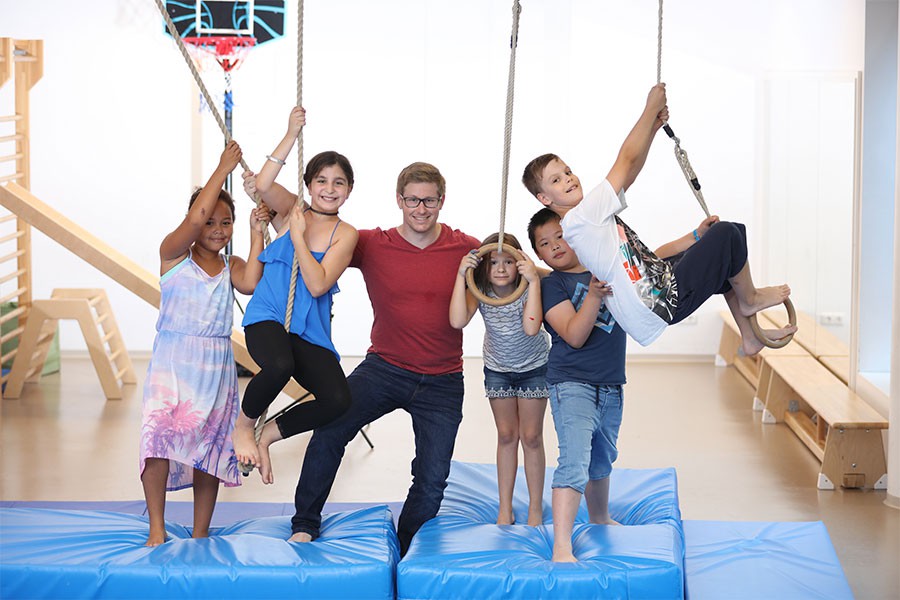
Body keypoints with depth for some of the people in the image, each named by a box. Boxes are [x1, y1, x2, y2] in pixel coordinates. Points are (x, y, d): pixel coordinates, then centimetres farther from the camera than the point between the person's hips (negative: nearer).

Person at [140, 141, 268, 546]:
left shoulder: (231, 267, 11)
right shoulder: (173, 253, 0)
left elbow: (250, 284, -11)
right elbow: (196, 217, -17)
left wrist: (257, 235, -11)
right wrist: (223, 168, -14)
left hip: (217, 366, 4)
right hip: (173, 362, -4)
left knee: (210, 448, 5)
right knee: (160, 435, -20)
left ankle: (200, 534, 16)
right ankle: (157, 530, -12)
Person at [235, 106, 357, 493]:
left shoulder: (345, 234, 4)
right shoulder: (290, 210, 4)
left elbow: (317, 285, -10)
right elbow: (263, 185, -20)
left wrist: (298, 237, -12)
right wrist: (291, 134, -20)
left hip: (309, 329, 3)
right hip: (267, 316, -2)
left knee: (337, 400, -21)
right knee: (279, 366, -37)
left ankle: (267, 434, 5)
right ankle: (243, 425, -4)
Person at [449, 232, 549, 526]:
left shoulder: (527, 290, -28)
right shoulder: (479, 291, -23)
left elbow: (531, 328, -45)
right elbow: (457, 321, -41)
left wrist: (534, 281, -48)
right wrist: (461, 275, -42)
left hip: (533, 367, -2)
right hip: (497, 368, 2)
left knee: (531, 436, 2)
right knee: (506, 435, 10)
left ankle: (536, 510, 14)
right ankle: (505, 508, 19)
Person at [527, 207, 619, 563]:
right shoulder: (551, 285, -8)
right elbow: (574, 336, -19)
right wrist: (593, 295, -31)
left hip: (611, 385, 6)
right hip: (572, 383, -6)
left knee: (602, 458, 25)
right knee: (575, 460, -20)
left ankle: (599, 518, 48)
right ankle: (561, 548, -25)